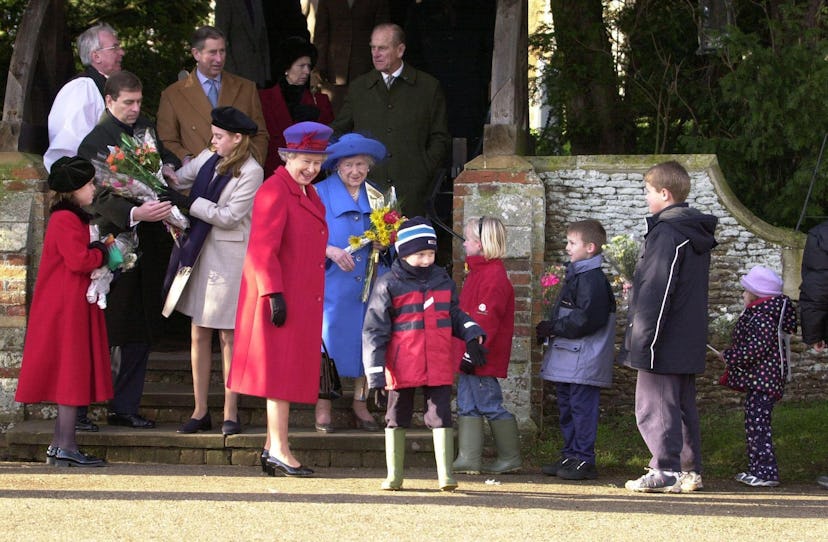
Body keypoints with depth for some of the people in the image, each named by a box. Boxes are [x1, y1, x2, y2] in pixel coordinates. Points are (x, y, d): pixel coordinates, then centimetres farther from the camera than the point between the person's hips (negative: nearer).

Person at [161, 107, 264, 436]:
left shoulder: (251, 172, -12)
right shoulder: (208, 159, 8)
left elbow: (229, 216, -16)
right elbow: (179, 178, 6)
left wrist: (188, 203, -16)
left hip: (229, 259, -6)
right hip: (200, 254, 6)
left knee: (229, 337, 0)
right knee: (199, 334, 7)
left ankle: (230, 414, 6)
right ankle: (200, 412, 13)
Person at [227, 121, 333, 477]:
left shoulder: (307, 193, 16)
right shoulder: (275, 192, -13)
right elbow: (263, 248, -19)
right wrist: (274, 294, -23)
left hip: (304, 298, 9)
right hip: (281, 298, -9)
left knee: (291, 372, 10)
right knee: (281, 371, -8)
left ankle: (273, 447, 15)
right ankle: (278, 451, -7)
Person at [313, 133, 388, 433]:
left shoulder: (376, 197, 12)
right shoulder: (320, 194, -1)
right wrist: (331, 251, -19)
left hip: (366, 284, 4)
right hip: (332, 283, -4)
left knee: (366, 340, 3)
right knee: (327, 342, -4)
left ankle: (360, 405, 14)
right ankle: (323, 408, 6)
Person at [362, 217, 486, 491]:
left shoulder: (443, 281, 8)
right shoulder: (388, 285, -5)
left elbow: (455, 314, 21)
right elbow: (374, 331, -5)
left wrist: (472, 335, 0)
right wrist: (375, 374, -10)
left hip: (439, 368, 2)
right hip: (402, 369, -2)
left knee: (441, 416, -1)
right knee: (397, 418, 8)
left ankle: (446, 475, 1)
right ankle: (394, 476, 16)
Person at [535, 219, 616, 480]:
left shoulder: (593, 279, -16)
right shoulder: (575, 275, 17)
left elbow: (587, 319, -23)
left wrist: (553, 328, -15)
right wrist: (550, 327, 10)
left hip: (584, 360, -11)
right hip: (567, 359, 11)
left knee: (582, 408, -7)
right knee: (566, 408, 15)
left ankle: (584, 460, -4)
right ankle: (570, 456, 22)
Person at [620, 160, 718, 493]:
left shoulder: (667, 233, -16)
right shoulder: (696, 234, 14)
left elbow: (657, 292, -20)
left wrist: (641, 340, -18)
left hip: (664, 341, -10)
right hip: (689, 344, 10)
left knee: (655, 406, -5)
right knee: (683, 406, 14)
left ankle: (667, 472, -7)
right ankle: (689, 471, 15)